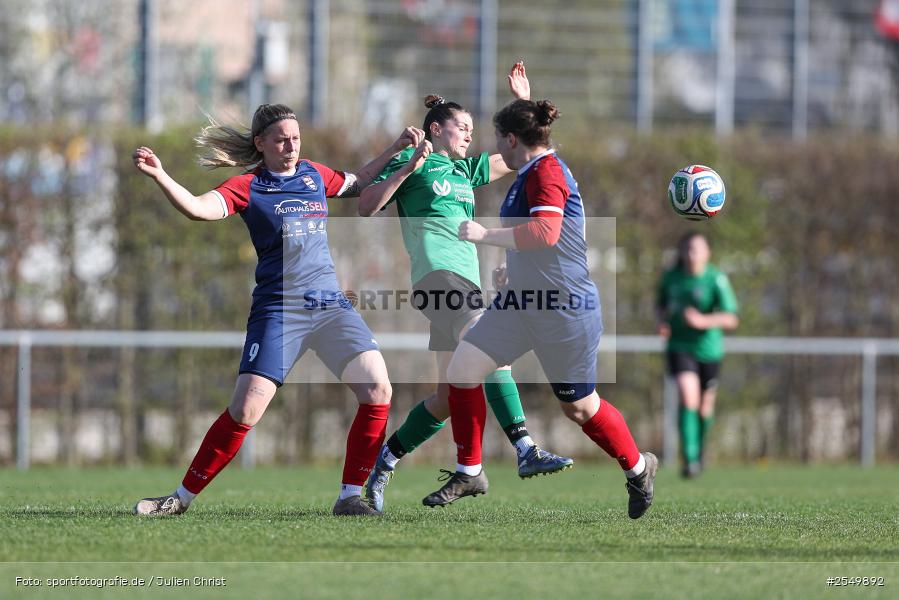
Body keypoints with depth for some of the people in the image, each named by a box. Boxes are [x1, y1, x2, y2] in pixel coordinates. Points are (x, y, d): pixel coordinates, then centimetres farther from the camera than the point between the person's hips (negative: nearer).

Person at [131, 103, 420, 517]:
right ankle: (182, 497, 0)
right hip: (278, 309, -5)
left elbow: (356, 182, 36)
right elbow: (199, 208, -19)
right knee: (245, 410, -13)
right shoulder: (247, 187, -2)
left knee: (378, 390, -12)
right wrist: (158, 176, -34)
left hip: (330, 305, 5)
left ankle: (350, 496, -2)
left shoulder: (314, 175, 14)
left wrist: (396, 149, 32)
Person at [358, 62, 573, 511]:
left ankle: (382, 464, 12)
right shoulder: (412, 161, 6)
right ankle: (525, 452, -36)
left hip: (466, 280, 9)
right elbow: (366, 207, -3)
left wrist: (524, 102, 22)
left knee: (449, 398, 3)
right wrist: (408, 167, -11)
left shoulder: (466, 170, 26)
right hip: (438, 272, -9)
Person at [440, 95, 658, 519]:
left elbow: (546, 232, -34)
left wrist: (485, 235, -28)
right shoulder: (531, 173, 11)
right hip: (521, 301, 9)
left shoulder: (546, 172, -18)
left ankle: (638, 469, 26)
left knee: (578, 407, 3)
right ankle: (469, 471, 9)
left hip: (563, 309, -9)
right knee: (462, 371, -1)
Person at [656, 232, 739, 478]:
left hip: (708, 349, 0)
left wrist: (704, 321, -31)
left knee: (704, 407, 10)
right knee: (688, 399, -21)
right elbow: (663, 305, 19)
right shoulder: (671, 277, 0)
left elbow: (731, 319, -16)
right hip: (680, 347, 0)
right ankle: (689, 459, -23)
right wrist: (662, 322, -2)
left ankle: (700, 449, 40)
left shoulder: (716, 280, -11)